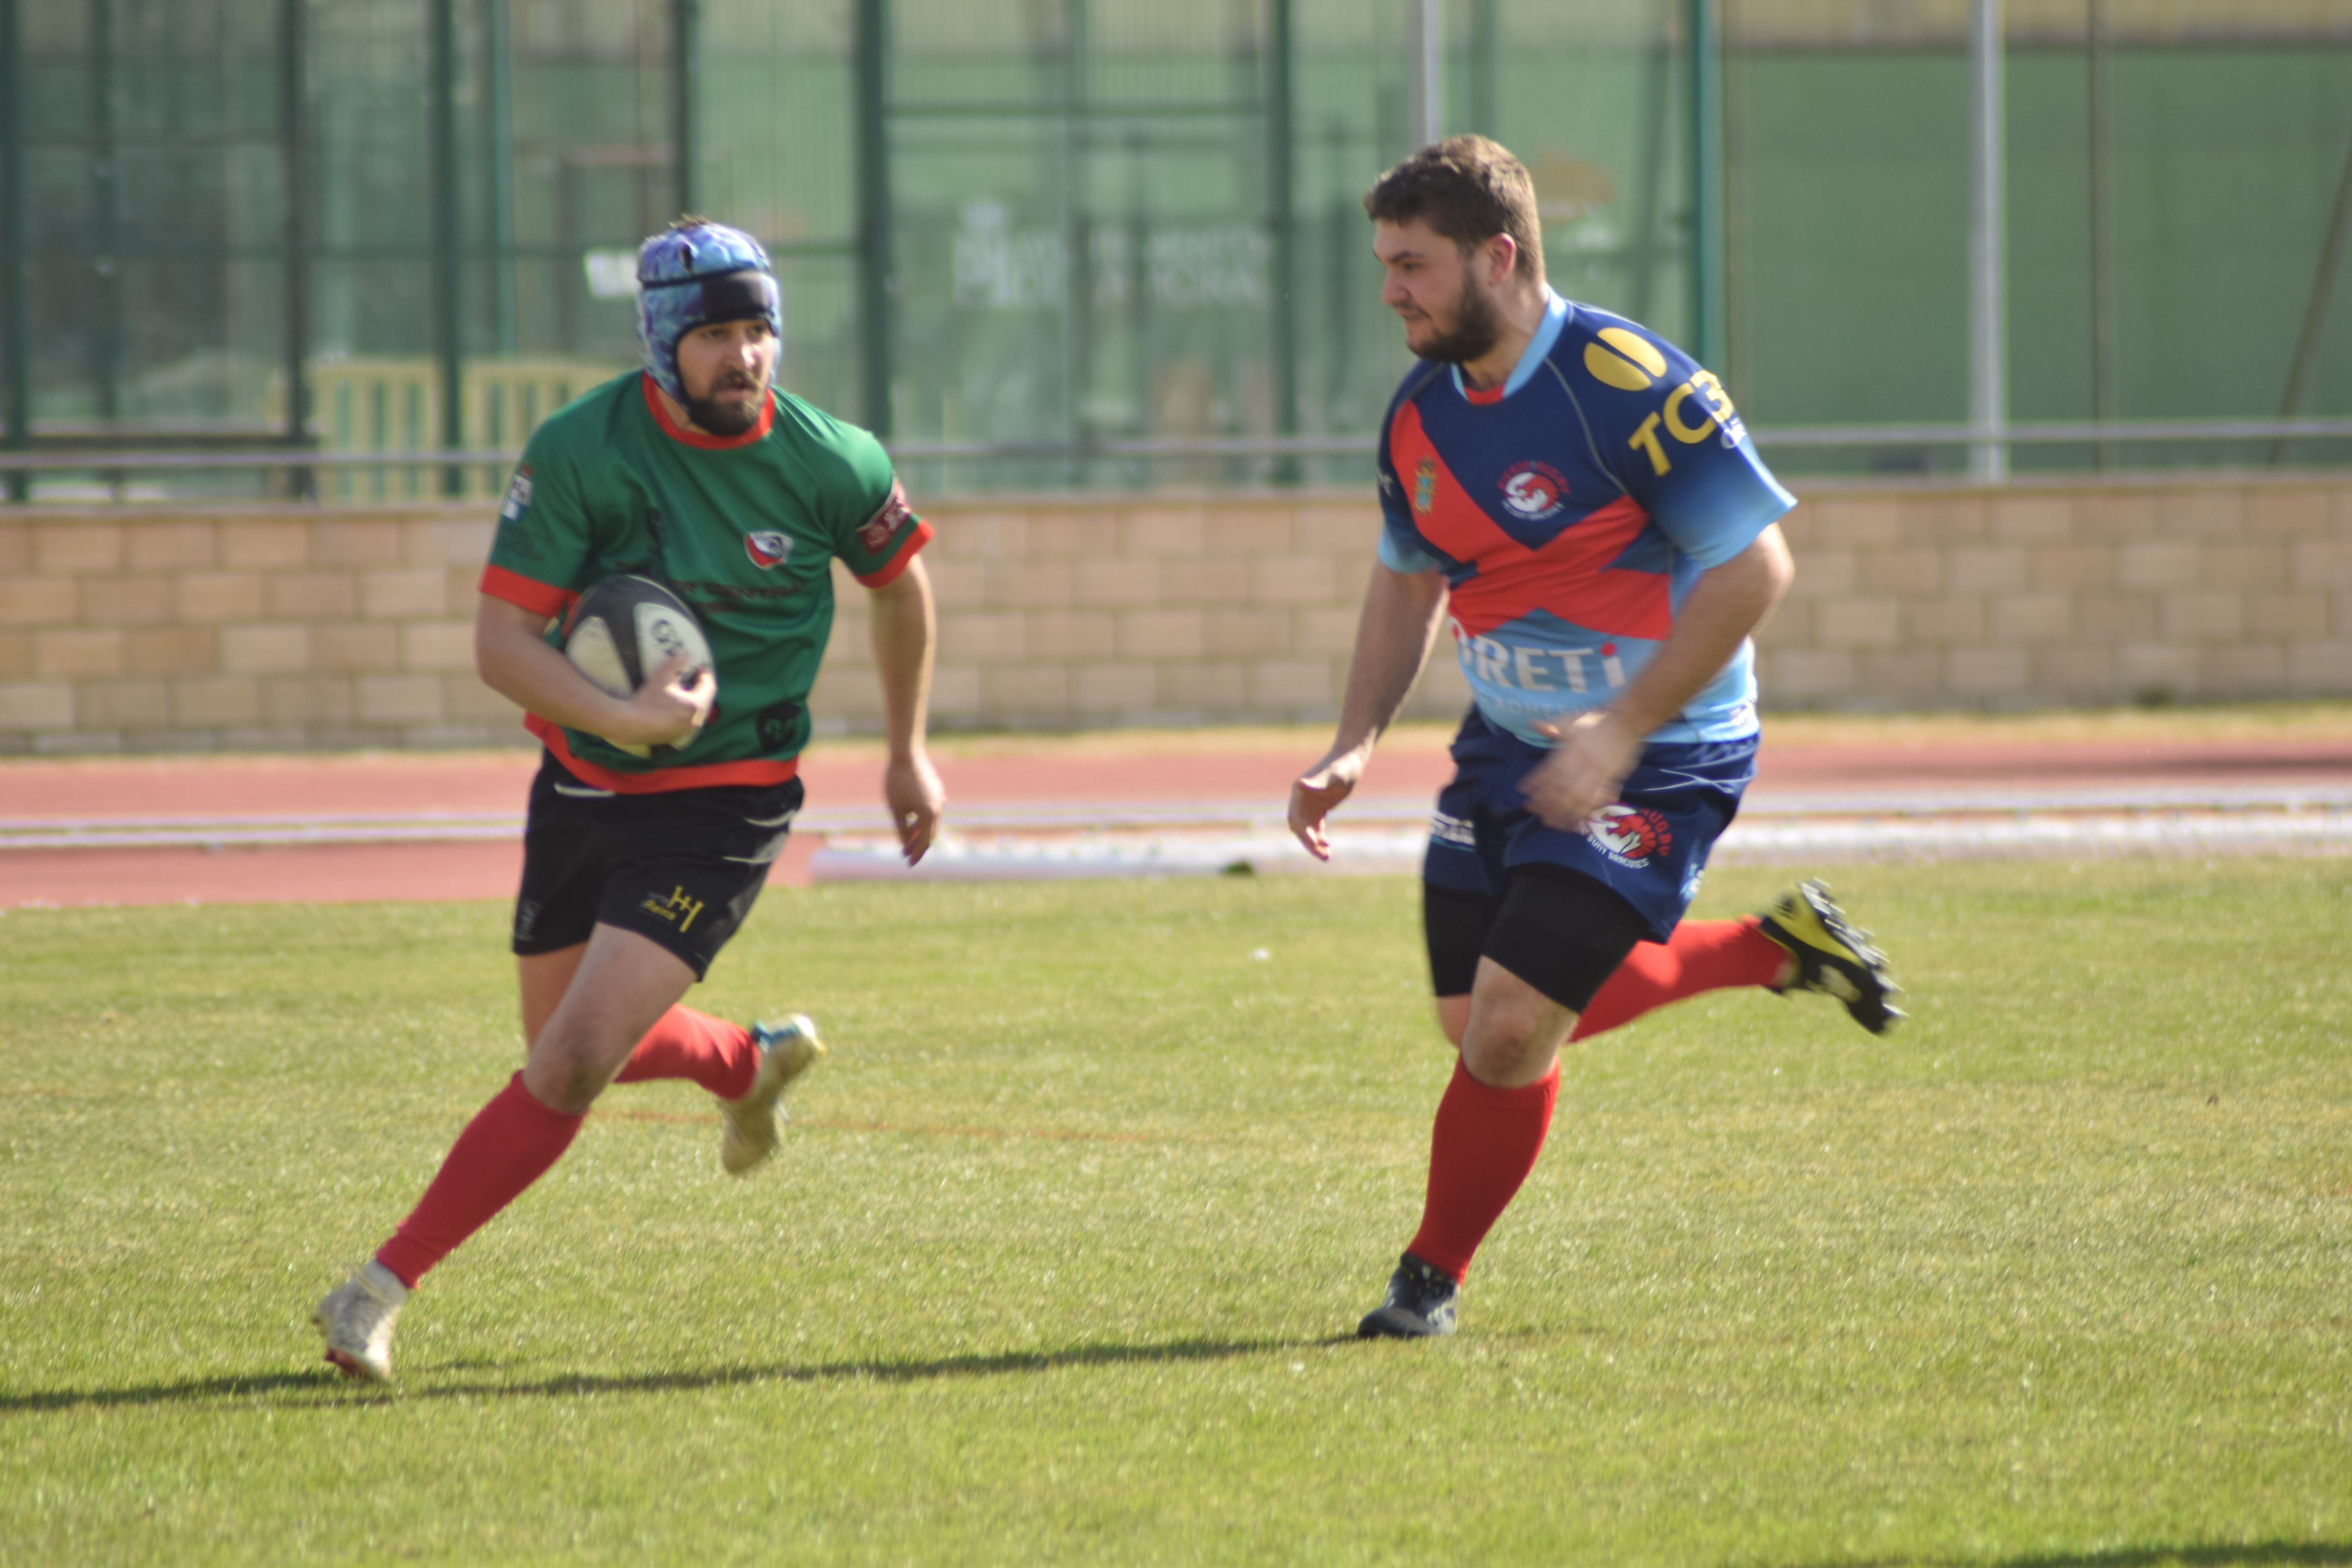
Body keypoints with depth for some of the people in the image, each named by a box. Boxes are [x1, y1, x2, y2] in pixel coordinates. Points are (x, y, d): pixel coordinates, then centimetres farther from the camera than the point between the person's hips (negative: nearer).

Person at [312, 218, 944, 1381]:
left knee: (573, 1065, -16)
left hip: (724, 804, -3)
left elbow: (899, 582, 11)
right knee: (560, 1048, 20)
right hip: (583, 784, 3)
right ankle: (749, 1064, 50)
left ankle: (385, 1286, -11)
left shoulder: (830, 464, -11)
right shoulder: (580, 452, -14)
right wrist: (625, 718, -33)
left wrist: (907, 753, 18)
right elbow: (502, 639, -17)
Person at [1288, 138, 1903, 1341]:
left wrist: (1620, 732, -25)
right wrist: (1355, 744, 2)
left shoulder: (1627, 386, -22)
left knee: (1510, 1033, -14)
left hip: (1651, 762, -8)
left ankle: (1432, 1280, 8)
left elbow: (1753, 567, -21)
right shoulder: (1421, 413, 2)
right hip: (1509, 748, 8)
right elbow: (1408, 582, 17)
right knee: (1477, 1026, 10)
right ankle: (1777, 949, 27)